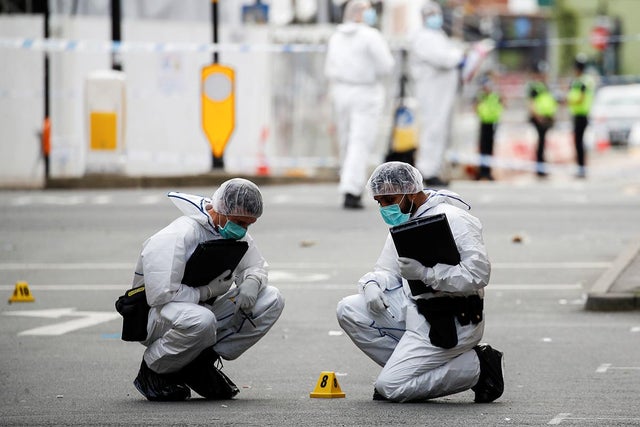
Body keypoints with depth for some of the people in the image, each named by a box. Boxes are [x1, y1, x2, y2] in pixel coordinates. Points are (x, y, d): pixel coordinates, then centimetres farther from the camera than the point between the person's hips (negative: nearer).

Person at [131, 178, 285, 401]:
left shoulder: (233, 232, 1)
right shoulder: (178, 236, -25)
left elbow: (256, 266, 16)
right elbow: (161, 295, -31)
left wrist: (252, 282, -10)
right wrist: (209, 290, -19)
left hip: (204, 309, 8)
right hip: (155, 316, -8)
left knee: (271, 301, -7)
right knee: (200, 320, -42)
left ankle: (202, 363, -3)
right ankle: (153, 371, -13)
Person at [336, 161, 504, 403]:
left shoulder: (453, 219, -15)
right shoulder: (404, 223, 14)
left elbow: (477, 274, -24)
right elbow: (387, 271, 16)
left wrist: (425, 272, -29)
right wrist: (372, 284, -8)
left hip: (451, 321, -9)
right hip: (414, 309, 9)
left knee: (390, 387, -15)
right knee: (349, 311, -4)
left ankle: (476, 367, -3)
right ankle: (409, 367, -1)